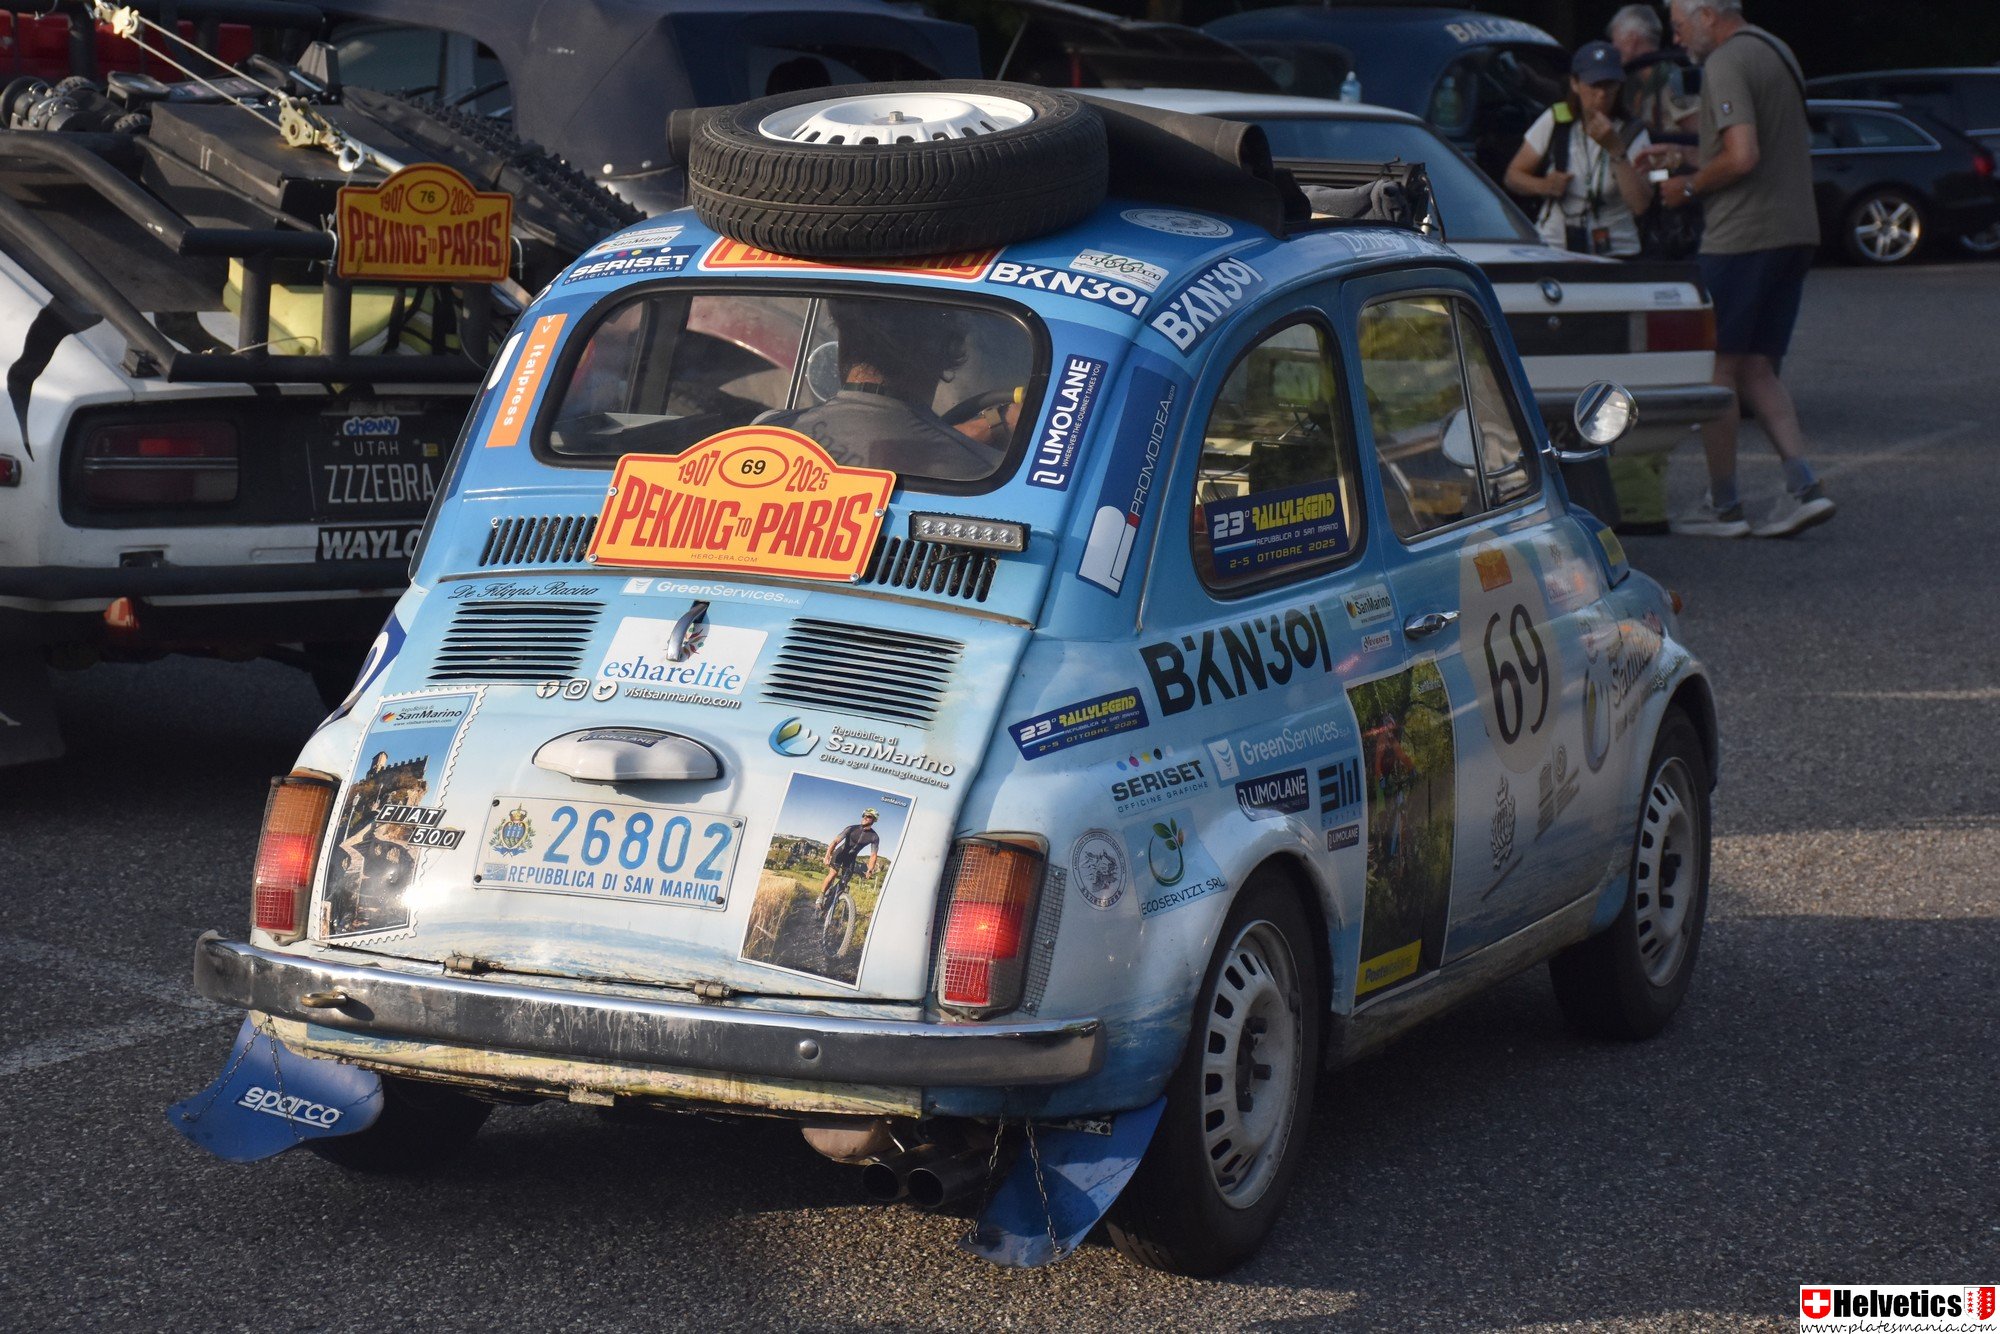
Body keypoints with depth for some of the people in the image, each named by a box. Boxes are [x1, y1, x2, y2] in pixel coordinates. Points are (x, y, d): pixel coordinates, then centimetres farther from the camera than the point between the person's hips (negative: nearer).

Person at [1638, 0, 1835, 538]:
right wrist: (1685, 155, 22)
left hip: (1740, 235, -9)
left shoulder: (1726, 64, -13)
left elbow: (1742, 157, -23)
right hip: (1794, 231, 9)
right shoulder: (1775, 51, 17)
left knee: (1718, 367, 1)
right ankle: (1804, 485, -2)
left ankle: (1723, 505, 5)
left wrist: (1689, 186, -7)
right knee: (1757, 370, 12)